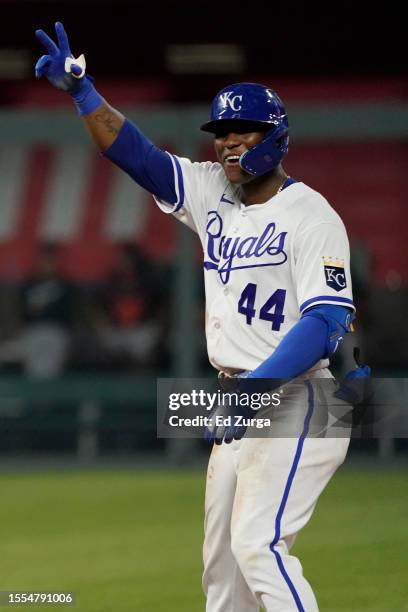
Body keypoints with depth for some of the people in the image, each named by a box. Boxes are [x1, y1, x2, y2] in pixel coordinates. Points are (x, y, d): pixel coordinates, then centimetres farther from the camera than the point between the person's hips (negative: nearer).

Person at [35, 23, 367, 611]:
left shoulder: (311, 215, -12)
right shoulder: (211, 192, 10)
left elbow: (326, 321, -21)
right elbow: (138, 155, 4)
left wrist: (256, 387, -31)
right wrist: (80, 89, -11)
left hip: (293, 403, -8)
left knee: (259, 545, -20)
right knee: (220, 558, 10)